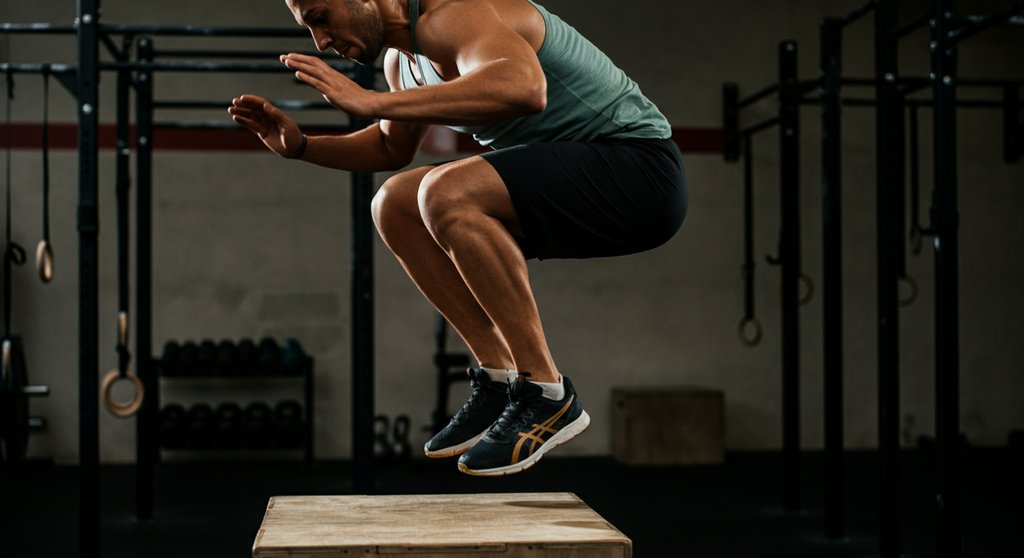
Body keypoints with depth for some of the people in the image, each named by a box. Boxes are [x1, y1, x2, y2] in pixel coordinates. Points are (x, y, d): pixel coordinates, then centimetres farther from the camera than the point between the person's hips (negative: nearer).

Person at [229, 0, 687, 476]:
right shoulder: (403, 57, 10)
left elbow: (524, 88, -42)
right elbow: (392, 148, 28)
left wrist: (372, 101, -39)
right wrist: (299, 146, 12)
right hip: (567, 178, 10)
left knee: (447, 194, -29)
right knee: (395, 205, 6)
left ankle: (546, 396, -17)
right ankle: (499, 378, 5)